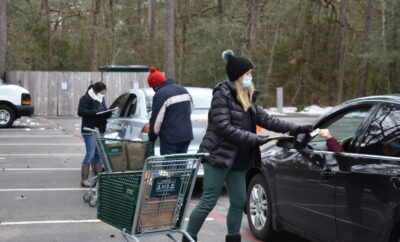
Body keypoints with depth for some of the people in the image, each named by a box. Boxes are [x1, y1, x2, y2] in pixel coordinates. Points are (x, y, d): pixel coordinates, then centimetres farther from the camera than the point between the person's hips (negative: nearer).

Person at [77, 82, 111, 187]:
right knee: (90, 154, -10)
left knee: (99, 154, 9)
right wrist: (95, 112, -24)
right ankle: (84, 179, -5)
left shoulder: (101, 99, 19)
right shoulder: (86, 98, -8)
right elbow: (81, 111, -17)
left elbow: (105, 112, 24)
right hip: (89, 131, -8)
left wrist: (109, 113, 0)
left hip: (100, 130, 8)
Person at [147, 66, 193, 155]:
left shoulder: (160, 95, -13)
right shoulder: (183, 90, 11)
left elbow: (156, 120, -12)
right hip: (187, 136, 7)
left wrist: (151, 139, 0)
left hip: (170, 139, -7)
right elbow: (190, 110, 23)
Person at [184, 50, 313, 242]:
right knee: (208, 201, -5)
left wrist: (296, 129, 6)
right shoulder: (222, 94, -11)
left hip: (238, 160, 8)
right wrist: (254, 139, -20)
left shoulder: (247, 98, 14)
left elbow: (267, 120, 13)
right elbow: (223, 127, -19)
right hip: (218, 155, -8)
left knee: (239, 202, 10)